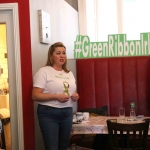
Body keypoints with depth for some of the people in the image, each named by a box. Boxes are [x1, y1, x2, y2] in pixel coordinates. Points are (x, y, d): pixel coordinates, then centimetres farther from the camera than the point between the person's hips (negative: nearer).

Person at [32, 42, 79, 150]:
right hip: (48, 114, -6)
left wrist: (75, 96, 0)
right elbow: (35, 96, -13)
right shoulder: (44, 71, -6)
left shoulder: (69, 73, 15)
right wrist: (56, 96, -22)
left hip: (67, 113, 6)